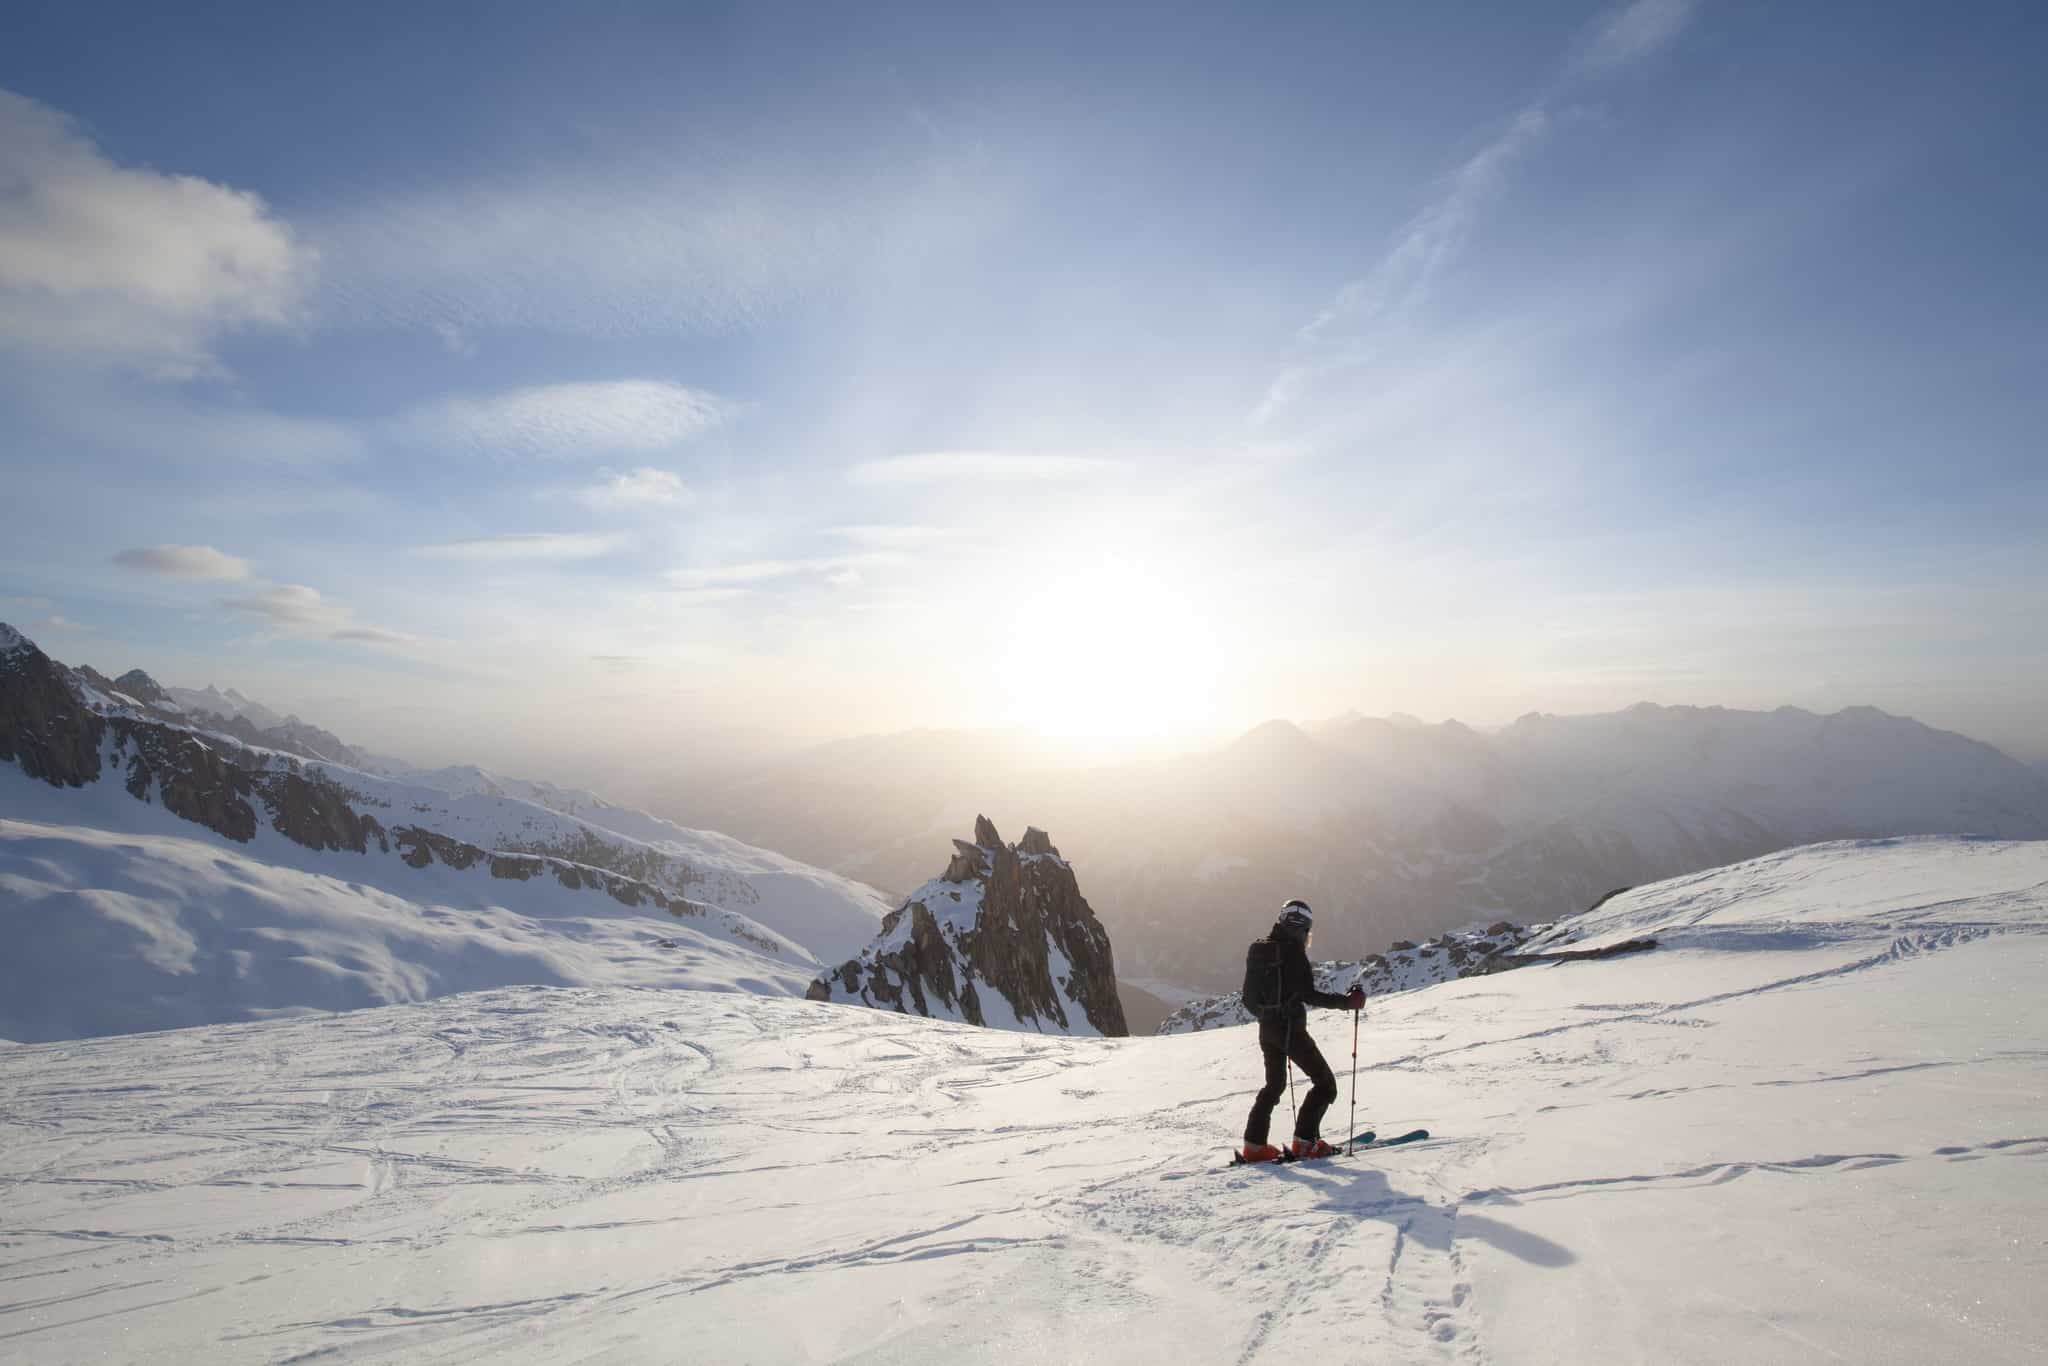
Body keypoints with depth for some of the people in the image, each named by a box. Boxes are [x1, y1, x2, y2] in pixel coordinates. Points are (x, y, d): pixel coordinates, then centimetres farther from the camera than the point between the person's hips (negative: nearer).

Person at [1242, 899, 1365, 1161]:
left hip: (1267, 1027, 8)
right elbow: (1308, 994, -21)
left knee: (1274, 1084, 20)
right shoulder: (1293, 951, -16)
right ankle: (1305, 1141, 0)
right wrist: (1347, 1002, -17)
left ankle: (1254, 1145, 18)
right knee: (1325, 1083, 5)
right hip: (1290, 1028, -8)